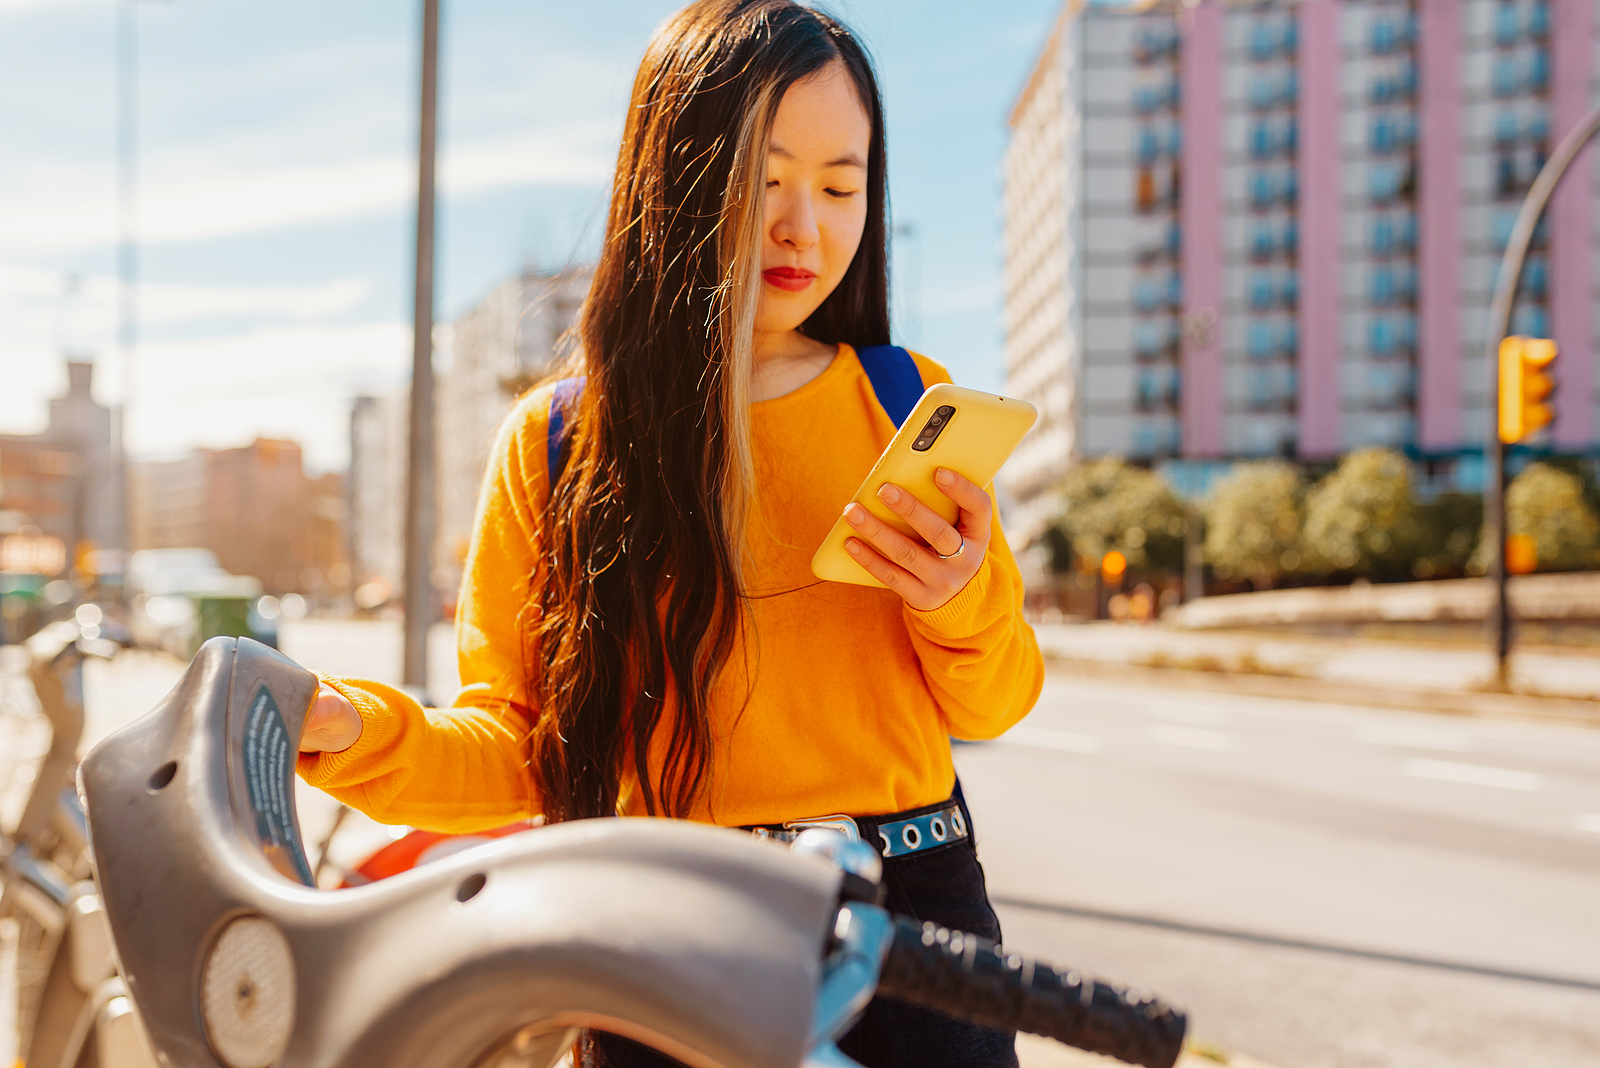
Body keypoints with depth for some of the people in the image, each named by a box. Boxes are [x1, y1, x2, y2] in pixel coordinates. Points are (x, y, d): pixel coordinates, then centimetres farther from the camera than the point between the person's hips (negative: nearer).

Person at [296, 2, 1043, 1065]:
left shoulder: (907, 405, 3)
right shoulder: (558, 439, -1)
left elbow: (989, 707, 8)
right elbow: (523, 752, 0)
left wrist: (964, 602, -14)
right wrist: (357, 733, -19)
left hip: (913, 924, 2)